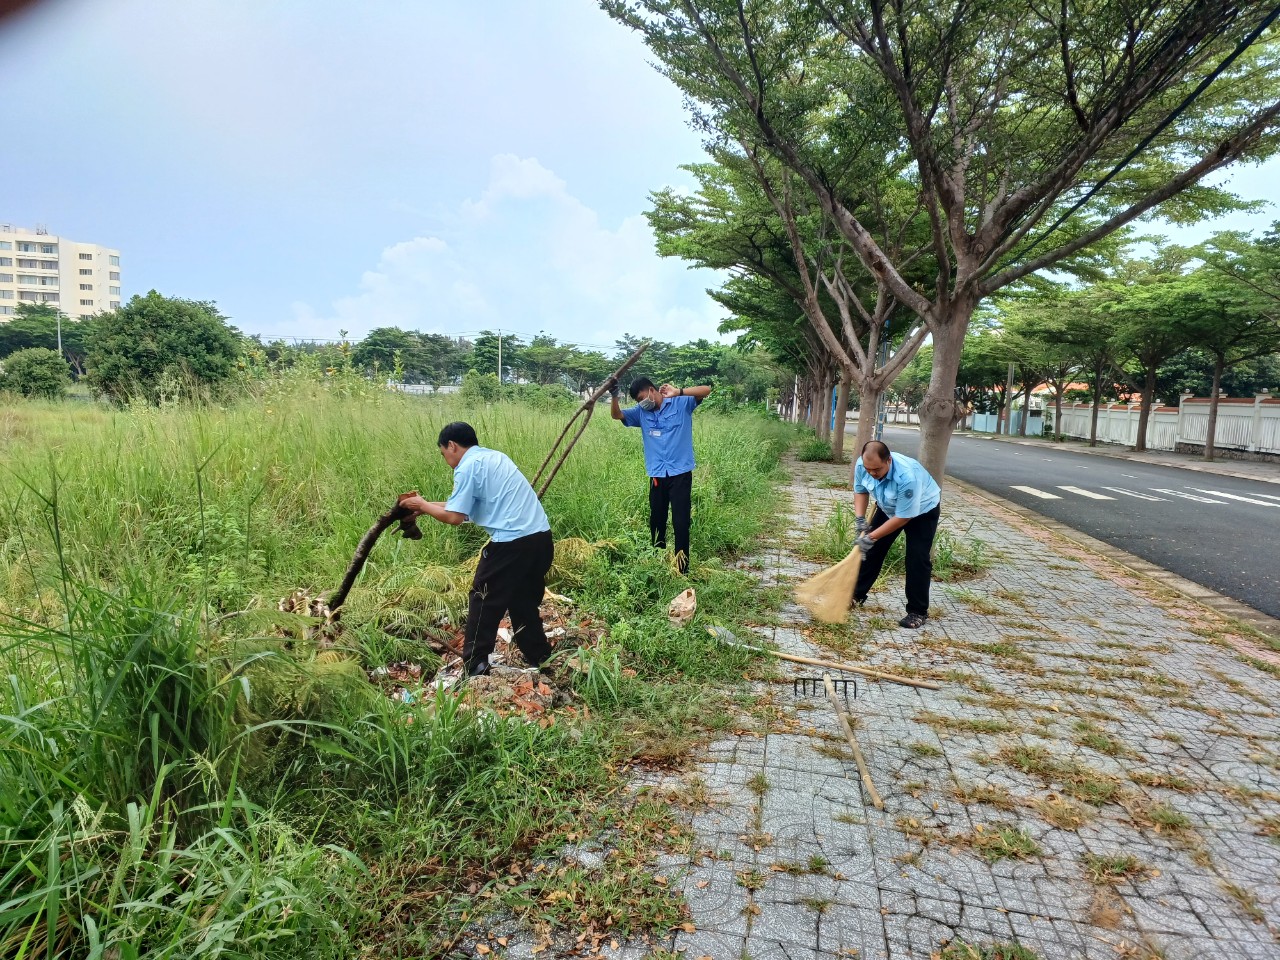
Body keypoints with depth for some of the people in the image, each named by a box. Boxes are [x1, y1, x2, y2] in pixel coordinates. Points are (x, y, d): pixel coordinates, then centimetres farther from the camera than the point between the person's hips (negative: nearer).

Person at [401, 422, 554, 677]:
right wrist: (430, 506, 26)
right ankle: (540, 659, 29)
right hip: (541, 538, 8)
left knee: (484, 602, 8)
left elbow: (455, 516, -7)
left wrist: (423, 506, 9)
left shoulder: (468, 467, -5)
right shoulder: (496, 457, 21)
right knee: (524, 602, 22)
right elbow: (466, 504, 27)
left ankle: (475, 667, 15)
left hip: (512, 544, -8)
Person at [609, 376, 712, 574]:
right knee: (656, 521, 13)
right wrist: (614, 396, -17)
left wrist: (678, 392, -23)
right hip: (657, 475, 5)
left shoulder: (681, 403, -3)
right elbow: (617, 415, 3)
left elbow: (706, 391, -12)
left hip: (680, 473, -4)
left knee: (681, 522, -2)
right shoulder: (641, 413, 8)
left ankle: (682, 568, 5)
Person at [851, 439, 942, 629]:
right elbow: (860, 490, -5)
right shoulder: (862, 464, -26)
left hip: (922, 511, -6)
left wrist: (872, 536, -30)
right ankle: (857, 594, 21)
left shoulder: (907, 476, -44)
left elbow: (903, 517, -34)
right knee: (872, 550, 7)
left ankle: (918, 612, -2)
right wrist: (860, 518, -19)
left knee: (917, 559, -13)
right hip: (889, 508, 6)